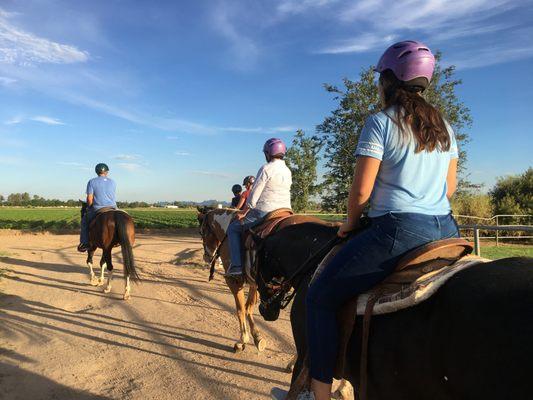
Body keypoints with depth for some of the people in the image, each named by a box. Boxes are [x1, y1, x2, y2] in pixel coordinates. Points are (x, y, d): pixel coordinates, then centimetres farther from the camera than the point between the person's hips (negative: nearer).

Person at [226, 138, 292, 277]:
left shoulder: (266, 168, -11)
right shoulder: (288, 171, 11)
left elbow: (254, 194, -12)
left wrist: (243, 212, -1)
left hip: (264, 212, -7)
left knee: (233, 228, 8)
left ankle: (236, 265, 0)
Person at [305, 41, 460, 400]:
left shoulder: (380, 123, -7)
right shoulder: (445, 126, 14)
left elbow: (361, 190, -11)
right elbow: (450, 187, 18)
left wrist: (351, 223, 6)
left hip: (397, 230, -8)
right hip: (447, 230, 8)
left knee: (320, 298, 2)